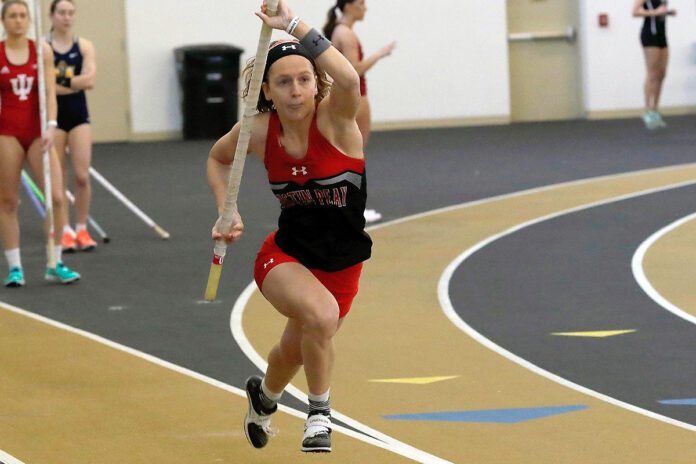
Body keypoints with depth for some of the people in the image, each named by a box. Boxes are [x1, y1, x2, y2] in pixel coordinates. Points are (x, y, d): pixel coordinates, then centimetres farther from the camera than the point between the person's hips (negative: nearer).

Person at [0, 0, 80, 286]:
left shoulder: (42, 50, 2)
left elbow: (49, 92, -2)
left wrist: (50, 126, -15)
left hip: (37, 132, 1)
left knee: (56, 197, -6)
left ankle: (55, 265, 6)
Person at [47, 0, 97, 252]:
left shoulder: (83, 46, 3)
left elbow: (89, 80, -10)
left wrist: (60, 79, -15)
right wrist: (75, 83, -14)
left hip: (78, 116, 1)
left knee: (82, 176, -5)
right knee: (58, 177, 2)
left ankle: (81, 229, 8)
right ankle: (65, 231, 9)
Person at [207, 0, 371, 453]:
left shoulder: (334, 118, -21)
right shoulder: (259, 130, -12)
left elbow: (349, 79, -46)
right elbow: (218, 159, 11)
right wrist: (228, 213, -2)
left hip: (344, 261, 1)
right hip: (286, 252, -1)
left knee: (297, 349, 19)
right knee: (321, 314, -33)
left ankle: (265, 394, 56)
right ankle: (319, 414, -11)